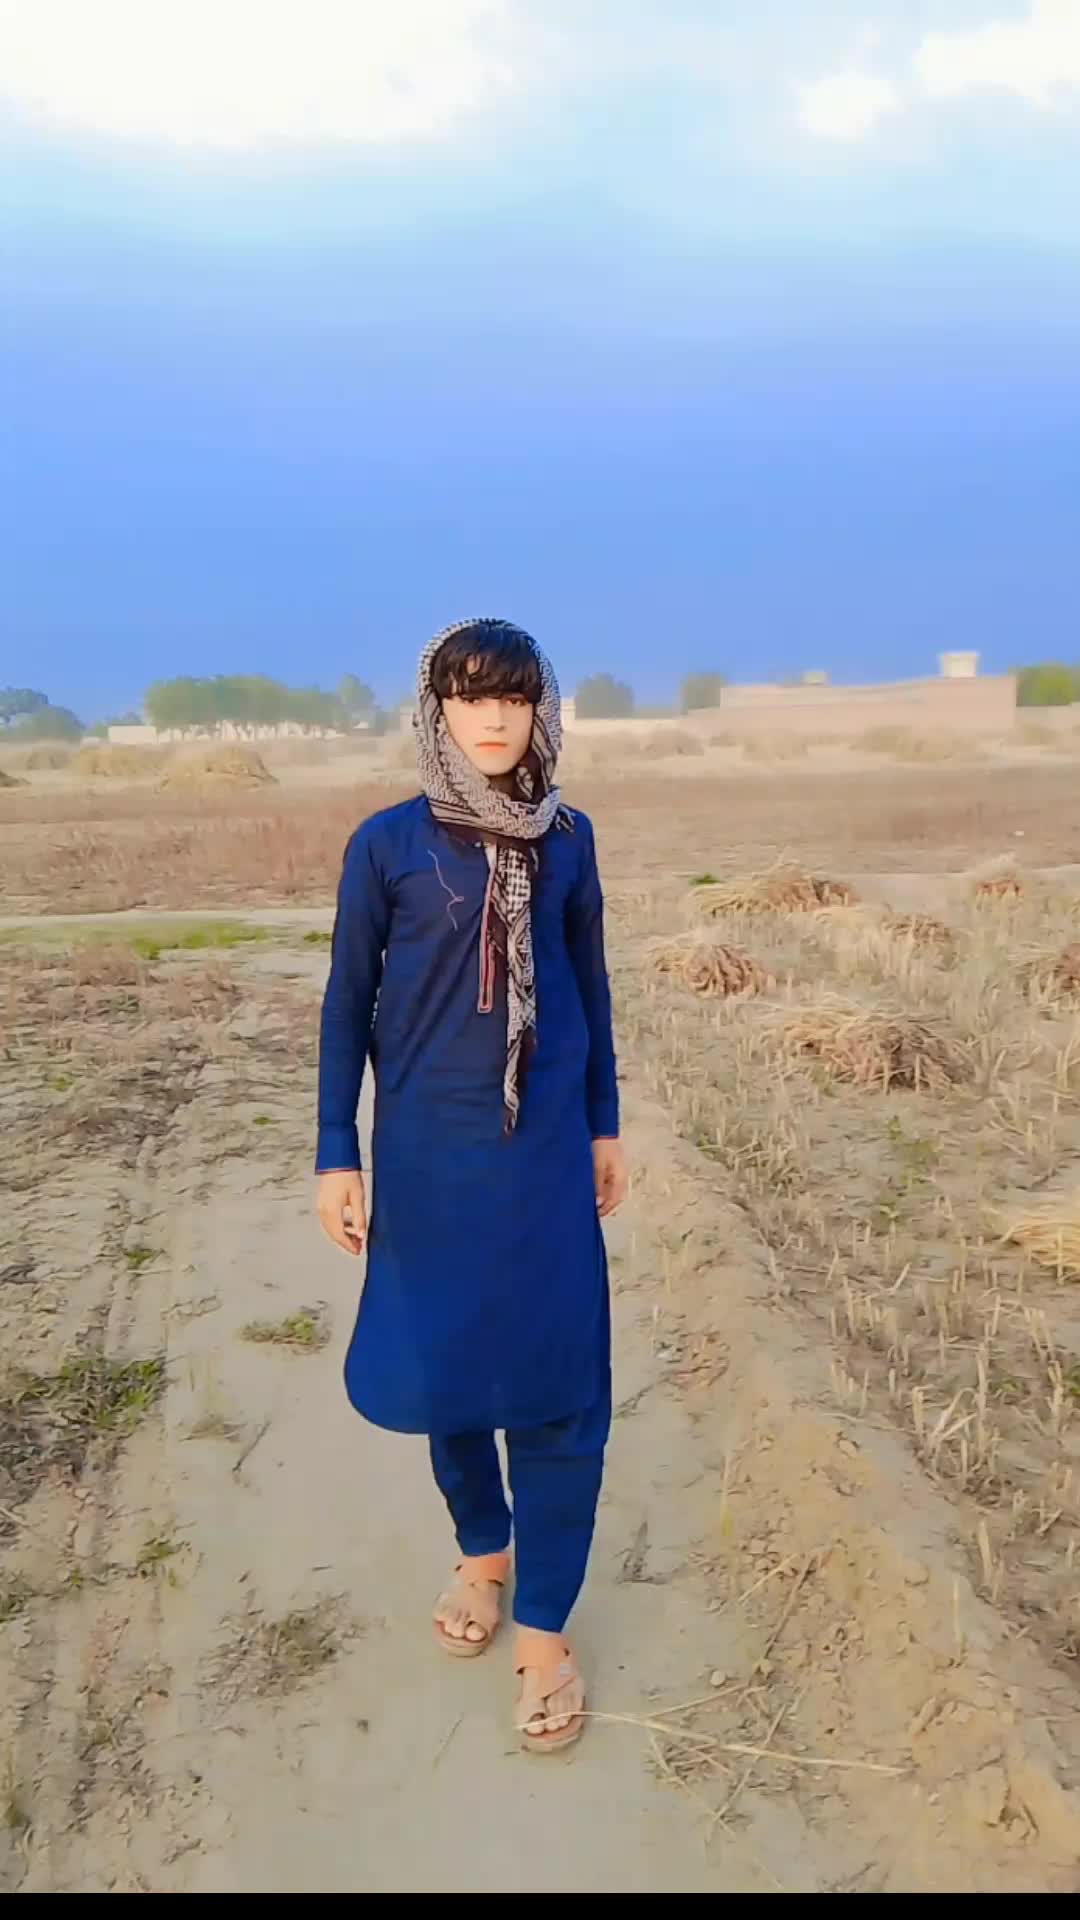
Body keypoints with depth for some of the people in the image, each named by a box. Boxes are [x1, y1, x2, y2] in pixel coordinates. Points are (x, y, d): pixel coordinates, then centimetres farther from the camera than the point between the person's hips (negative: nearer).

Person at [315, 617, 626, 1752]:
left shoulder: (566, 839, 1)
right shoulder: (387, 844, -6)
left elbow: (589, 986, 9)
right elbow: (347, 1004, -2)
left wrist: (605, 1125, 11)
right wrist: (337, 1154, -3)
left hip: (545, 1147, 1)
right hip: (428, 1150, -1)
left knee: (555, 1373, 3)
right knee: (439, 1362, 12)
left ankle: (542, 1621, 20)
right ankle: (482, 1549, 40)